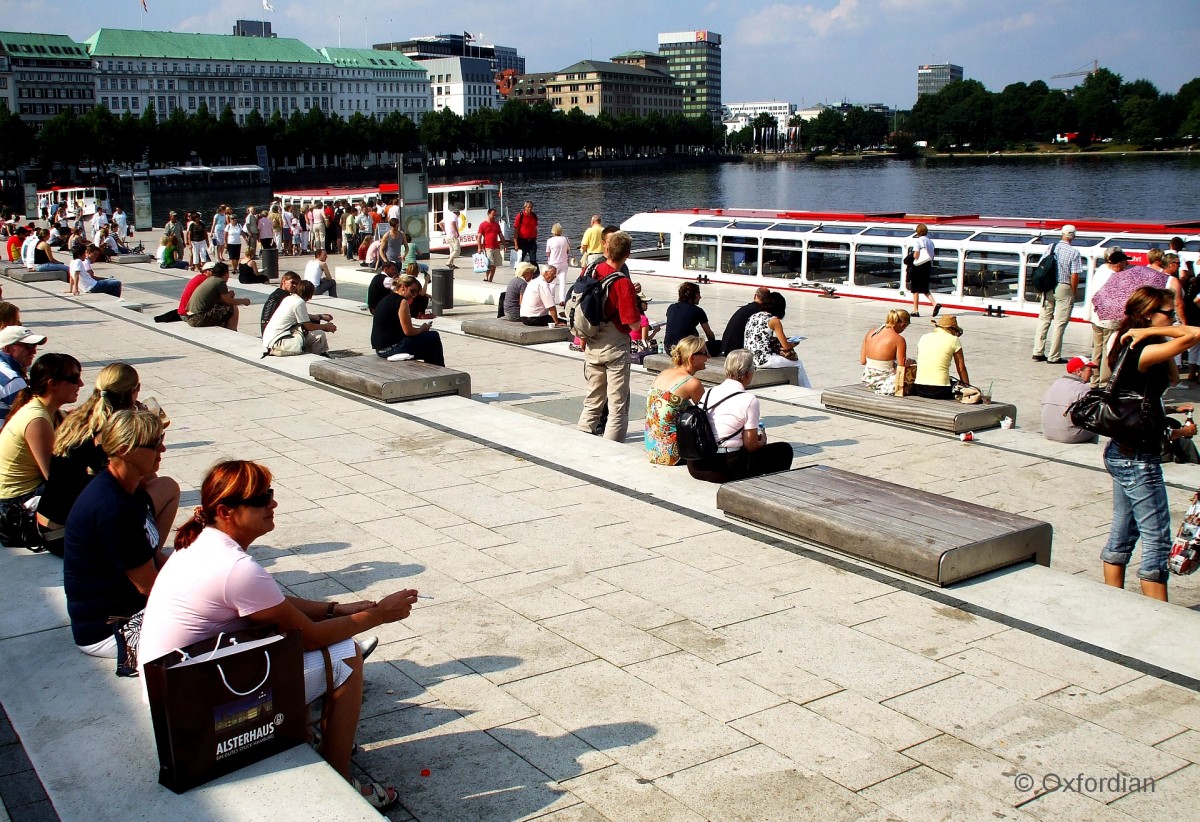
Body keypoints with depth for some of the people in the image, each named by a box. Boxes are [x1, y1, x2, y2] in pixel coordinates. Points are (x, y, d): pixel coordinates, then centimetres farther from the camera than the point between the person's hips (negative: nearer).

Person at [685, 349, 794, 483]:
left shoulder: (707, 393, 8)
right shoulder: (749, 400, -11)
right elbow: (751, 445, -8)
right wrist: (762, 441, 16)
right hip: (727, 471, -7)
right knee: (784, 450, 9)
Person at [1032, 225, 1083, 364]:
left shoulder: (1050, 248, 2)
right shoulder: (1074, 253, -10)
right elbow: (1074, 276, -12)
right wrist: (1073, 294, 0)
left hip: (1048, 288, 4)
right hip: (1064, 288, -4)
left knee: (1044, 319, 12)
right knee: (1060, 323, 2)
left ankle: (1038, 352, 12)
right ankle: (1054, 356, 5)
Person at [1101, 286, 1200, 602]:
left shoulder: (1128, 348, 8)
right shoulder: (1144, 352, -20)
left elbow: (1172, 377, 18)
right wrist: (1154, 331, -22)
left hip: (1120, 454, 10)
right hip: (1139, 460, -10)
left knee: (1122, 534, 17)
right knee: (1156, 541, -3)